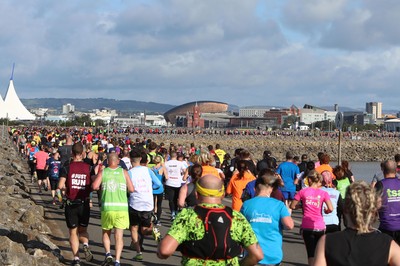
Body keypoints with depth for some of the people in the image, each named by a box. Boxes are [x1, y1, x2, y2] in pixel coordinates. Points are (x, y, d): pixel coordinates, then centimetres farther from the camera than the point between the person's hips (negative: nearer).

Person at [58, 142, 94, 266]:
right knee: (83, 229, 20)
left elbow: (60, 186, -15)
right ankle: (86, 245, -9)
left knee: (73, 232, 10)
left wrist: (66, 188, 7)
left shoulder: (66, 167, -5)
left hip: (71, 204, -1)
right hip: (84, 204, 1)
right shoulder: (89, 167, -2)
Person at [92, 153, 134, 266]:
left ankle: (108, 254, 1)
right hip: (121, 207, 0)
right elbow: (131, 189, 0)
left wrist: (101, 188, 12)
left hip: (107, 207, 0)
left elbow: (94, 186, -9)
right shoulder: (123, 172, 4)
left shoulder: (103, 172, 4)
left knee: (106, 232, 19)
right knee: (119, 235, 3)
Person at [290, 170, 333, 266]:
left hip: (306, 227, -1)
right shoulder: (323, 193, -1)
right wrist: (326, 210, 10)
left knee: (311, 254, 1)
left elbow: (292, 206, 2)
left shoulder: (303, 191, -1)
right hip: (320, 227, 1)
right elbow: (330, 209, -12)